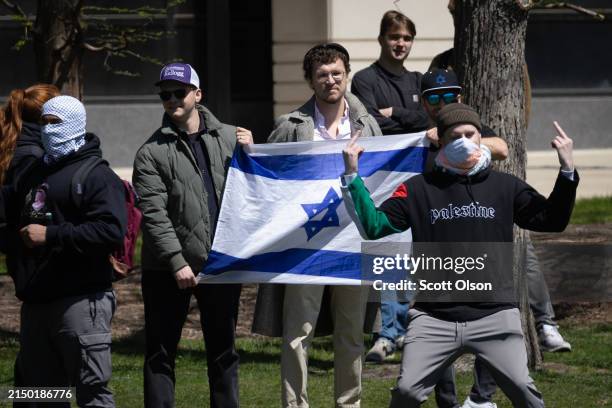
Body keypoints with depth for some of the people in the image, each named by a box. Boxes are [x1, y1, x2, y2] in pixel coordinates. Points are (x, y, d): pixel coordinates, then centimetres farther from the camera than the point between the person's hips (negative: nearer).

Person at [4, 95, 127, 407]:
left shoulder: (97, 176, -7)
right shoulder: (31, 175, 19)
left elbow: (111, 231, -21)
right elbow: (12, 225, 31)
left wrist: (50, 235, -19)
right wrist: (17, 270, 14)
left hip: (81, 300, -8)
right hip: (35, 300, 8)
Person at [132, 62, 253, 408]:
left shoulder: (229, 138, 6)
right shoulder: (152, 152, -2)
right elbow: (154, 214, -9)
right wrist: (177, 262, -16)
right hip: (168, 271, -3)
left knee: (224, 350, 12)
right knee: (161, 353, 2)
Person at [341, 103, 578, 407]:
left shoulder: (505, 187, 9)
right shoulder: (418, 189, 7)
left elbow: (552, 220, 8)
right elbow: (375, 225, 2)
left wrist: (567, 171, -3)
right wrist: (352, 177, -5)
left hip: (494, 316, 0)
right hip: (432, 318, 0)